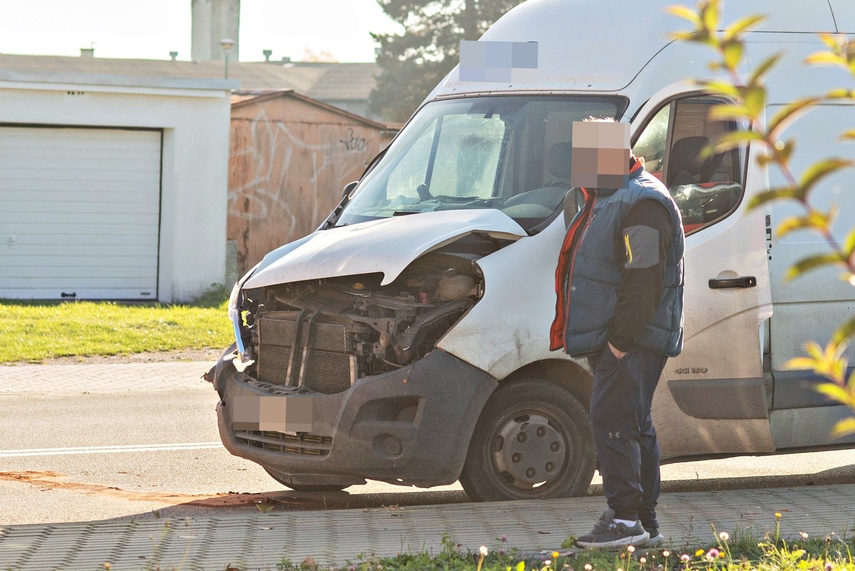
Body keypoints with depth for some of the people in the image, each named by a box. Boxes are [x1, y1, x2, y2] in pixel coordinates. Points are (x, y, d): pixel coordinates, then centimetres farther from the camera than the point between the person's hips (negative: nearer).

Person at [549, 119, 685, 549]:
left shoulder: (642, 206, -15)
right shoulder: (604, 200, 19)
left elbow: (643, 283, -22)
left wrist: (619, 340, -23)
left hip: (632, 341, -11)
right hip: (611, 340, 11)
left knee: (612, 420, -14)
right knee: (633, 427, 12)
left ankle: (625, 518, -15)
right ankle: (646, 525, 16)